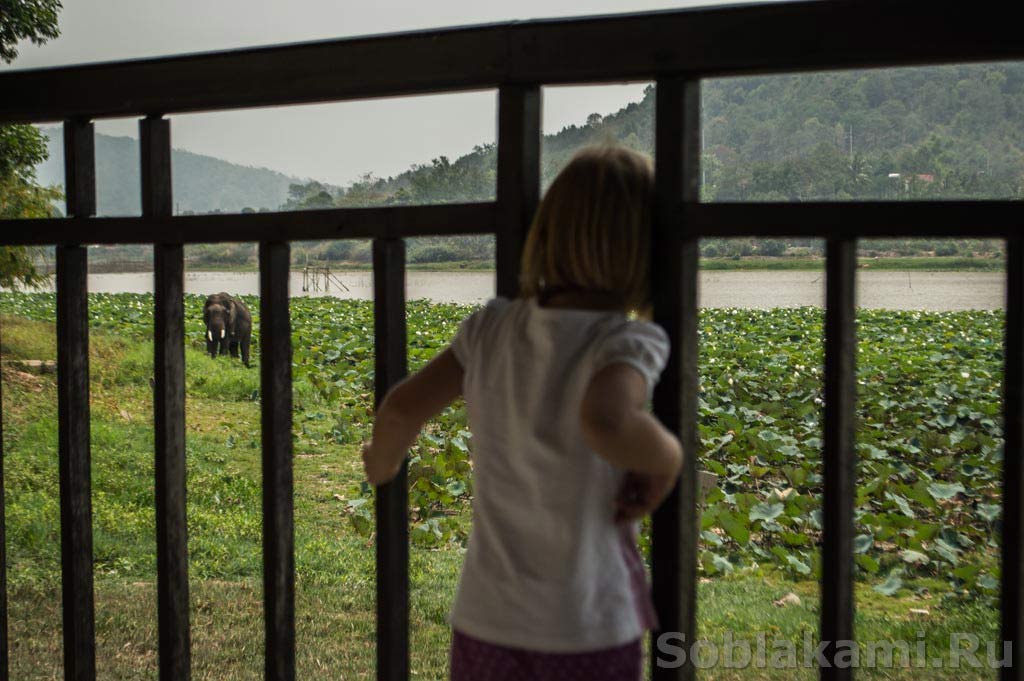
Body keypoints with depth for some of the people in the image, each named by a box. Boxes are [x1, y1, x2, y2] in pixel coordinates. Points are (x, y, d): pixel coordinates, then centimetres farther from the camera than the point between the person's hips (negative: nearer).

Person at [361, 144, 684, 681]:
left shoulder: (494, 326, -5)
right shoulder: (628, 342, -17)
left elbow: (403, 408, -5)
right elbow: (606, 423, -37)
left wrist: (383, 464, 16)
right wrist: (668, 458, -17)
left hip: (485, 624, 4)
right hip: (586, 636, -3)